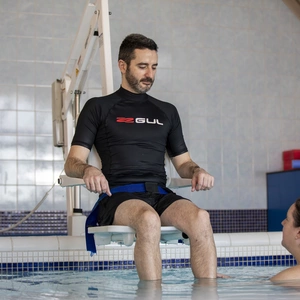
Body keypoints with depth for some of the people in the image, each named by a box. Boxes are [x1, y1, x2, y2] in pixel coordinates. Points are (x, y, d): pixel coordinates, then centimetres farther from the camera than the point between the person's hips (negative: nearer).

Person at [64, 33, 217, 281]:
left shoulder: (167, 112, 26)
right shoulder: (99, 108, 13)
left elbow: (182, 162, 27)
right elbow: (72, 163, 6)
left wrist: (196, 170, 2)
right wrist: (88, 170, -19)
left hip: (160, 195, 4)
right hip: (118, 196, -3)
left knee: (200, 217, -30)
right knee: (149, 219, -39)